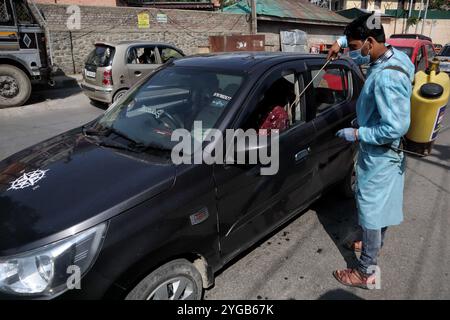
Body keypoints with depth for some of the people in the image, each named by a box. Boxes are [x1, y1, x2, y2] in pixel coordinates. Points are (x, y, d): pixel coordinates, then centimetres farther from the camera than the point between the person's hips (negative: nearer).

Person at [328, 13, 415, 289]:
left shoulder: (386, 77, -31)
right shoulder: (391, 55, -1)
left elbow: (396, 127, -32)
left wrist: (357, 134, -21)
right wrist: (342, 41, 5)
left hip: (379, 155, -10)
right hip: (388, 151, 10)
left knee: (371, 209, 1)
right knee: (383, 203, 24)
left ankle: (367, 272, 15)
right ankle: (376, 244, 45)